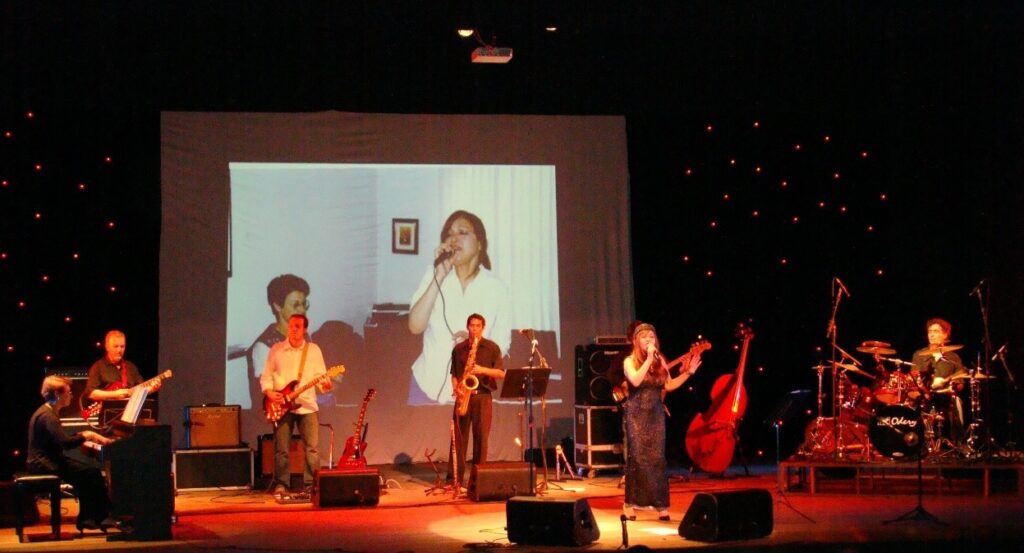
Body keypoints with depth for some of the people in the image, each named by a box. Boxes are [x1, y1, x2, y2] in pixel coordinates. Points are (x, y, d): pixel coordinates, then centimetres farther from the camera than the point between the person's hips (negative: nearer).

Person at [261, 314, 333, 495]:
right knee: (281, 449, 0)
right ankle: (281, 485, 10)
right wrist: (269, 392, -10)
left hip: (307, 405, 1)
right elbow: (266, 376, 7)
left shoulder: (314, 350, 7)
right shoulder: (276, 349, 5)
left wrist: (325, 385, -17)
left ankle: (311, 484, 3)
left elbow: (320, 376, 5)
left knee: (313, 447, -5)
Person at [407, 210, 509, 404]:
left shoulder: (495, 287, -2)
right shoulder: (433, 275, 0)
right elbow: (415, 326, -12)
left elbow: (501, 345, 1)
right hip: (428, 385, 1)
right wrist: (440, 276, -17)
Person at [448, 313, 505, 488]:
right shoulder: (459, 349, 12)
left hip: (482, 395, -2)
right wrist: (456, 388, -3)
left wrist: (483, 370, -15)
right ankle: (455, 477, 0)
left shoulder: (492, 348, 5)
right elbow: (454, 374, 16)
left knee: (481, 435, -3)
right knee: (459, 435, -2)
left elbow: (501, 373, 0)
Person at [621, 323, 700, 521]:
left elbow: (669, 386, 12)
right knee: (637, 458, -5)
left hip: (656, 414, 4)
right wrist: (648, 359, -22)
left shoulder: (660, 361, 8)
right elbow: (635, 381, -23)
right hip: (636, 414, -3)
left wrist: (688, 372, 4)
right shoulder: (630, 361, -5)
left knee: (657, 458, 0)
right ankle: (630, 504, 3)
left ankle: (661, 504, 3)